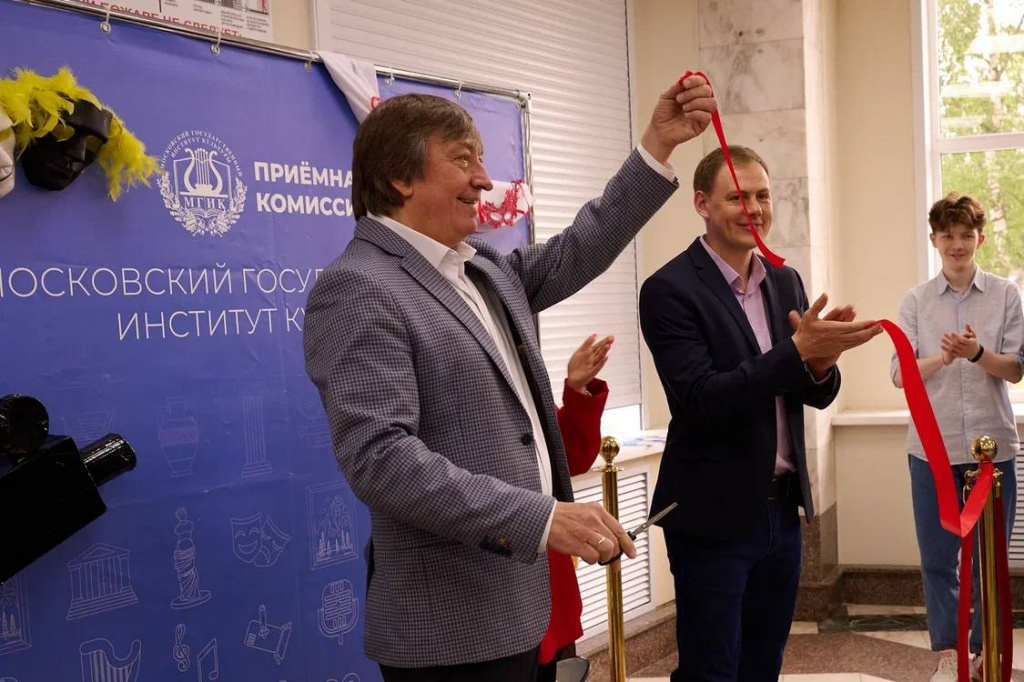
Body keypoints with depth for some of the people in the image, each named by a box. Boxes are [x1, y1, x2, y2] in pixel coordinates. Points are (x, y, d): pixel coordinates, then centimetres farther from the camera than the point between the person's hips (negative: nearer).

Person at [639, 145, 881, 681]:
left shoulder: (785, 282, 9)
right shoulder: (669, 290, -12)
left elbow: (817, 395, 8)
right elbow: (702, 399, -21)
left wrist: (822, 363, -15)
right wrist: (798, 350, -28)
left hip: (781, 510, 7)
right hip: (714, 516, -6)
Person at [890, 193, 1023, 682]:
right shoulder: (917, 301, 4)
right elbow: (900, 374, -2)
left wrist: (976, 353, -20)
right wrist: (944, 357, -20)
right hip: (933, 446, 1)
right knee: (937, 558, 5)